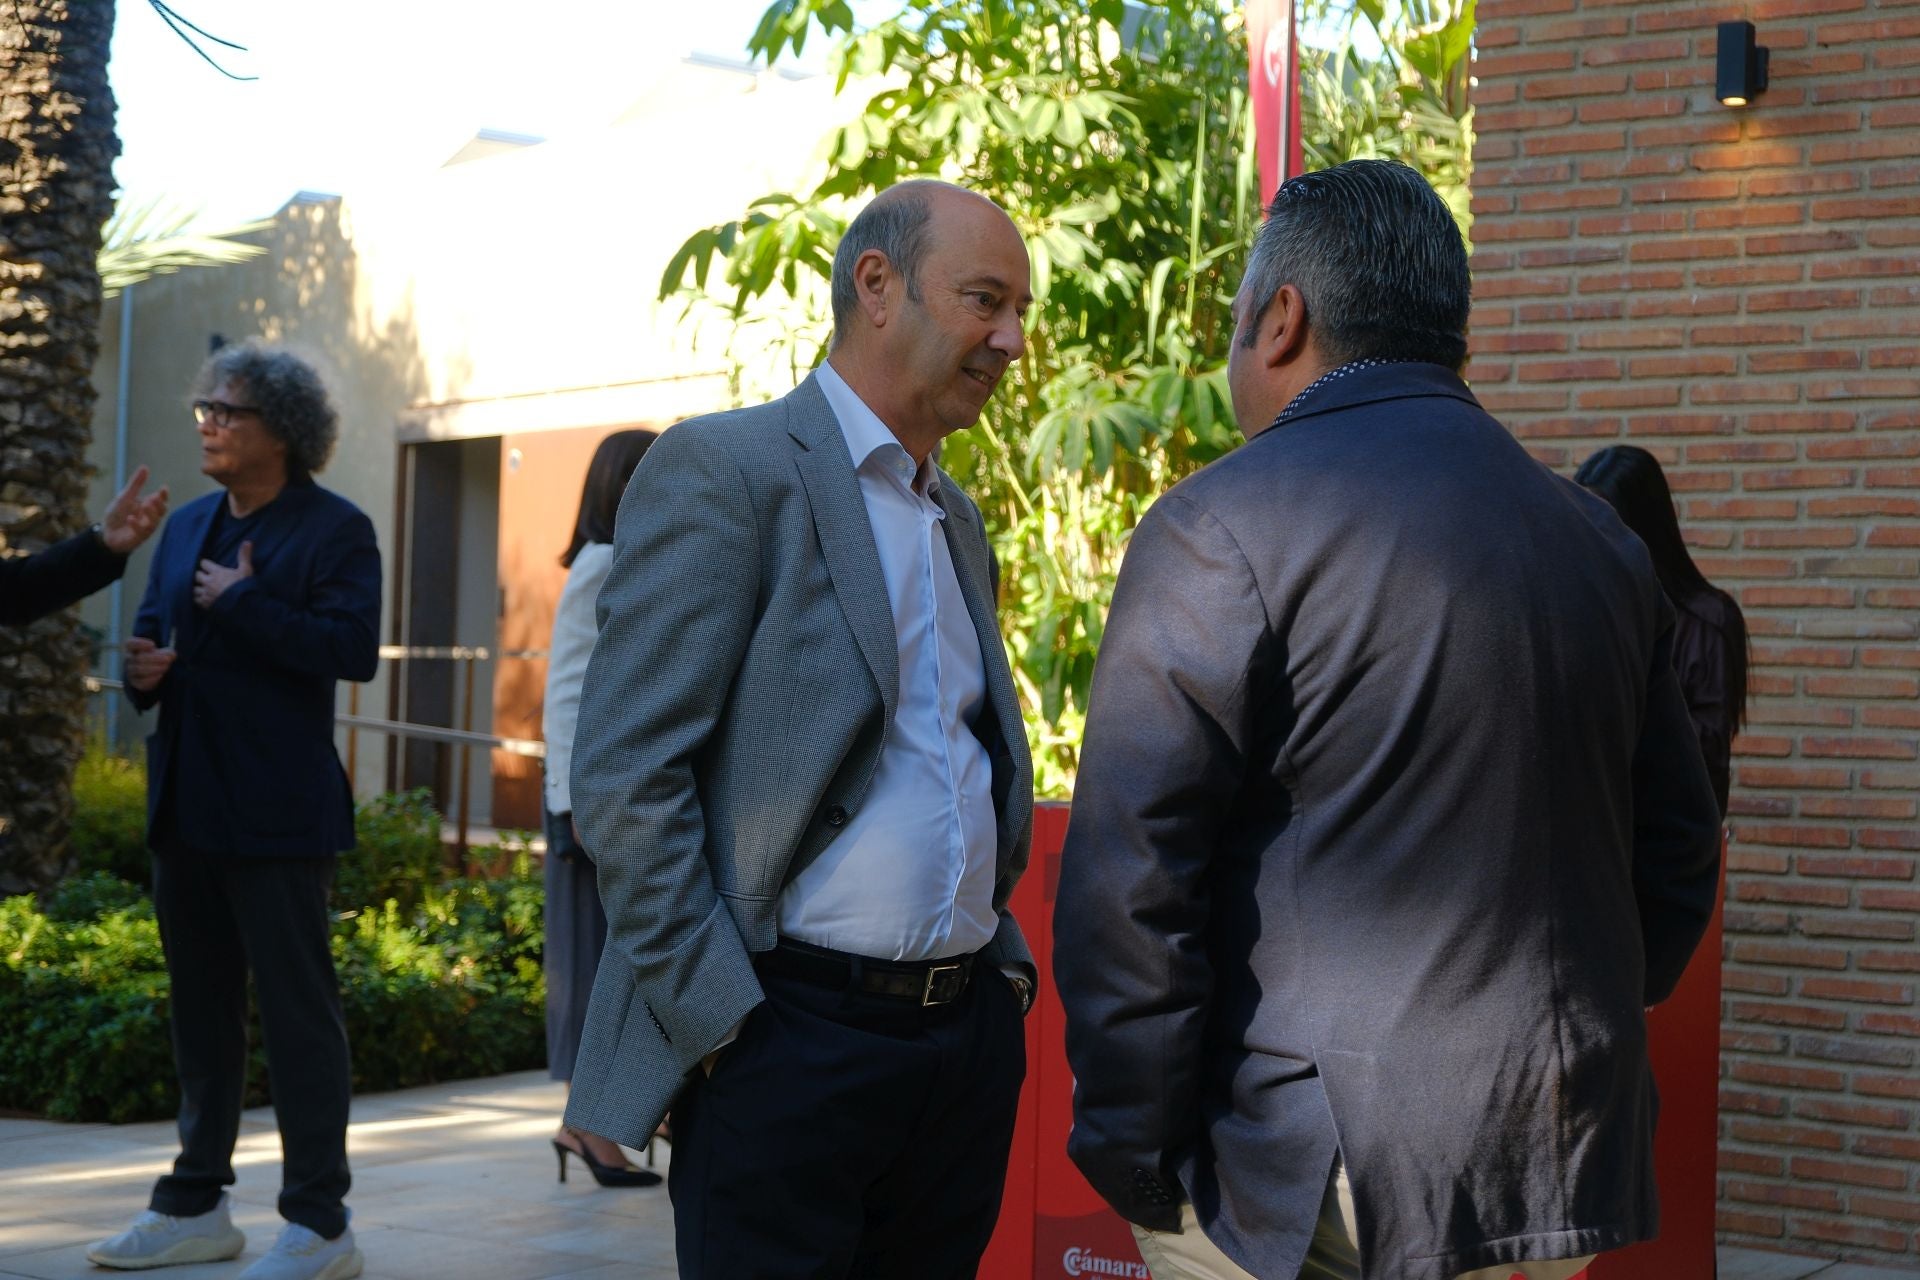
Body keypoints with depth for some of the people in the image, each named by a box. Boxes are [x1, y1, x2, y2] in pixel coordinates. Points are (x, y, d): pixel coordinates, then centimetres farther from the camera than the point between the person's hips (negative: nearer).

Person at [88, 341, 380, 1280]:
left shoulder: (334, 531, -7)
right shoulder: (187, 526, 15)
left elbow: (353, 648, -20)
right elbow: (154, 629, 22)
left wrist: (241, 602, -17)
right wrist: (143, 668, -1)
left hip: (276, 811, -8)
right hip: (186, 805, 8)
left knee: (297, 1008, -3)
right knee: (200, 1006, 14)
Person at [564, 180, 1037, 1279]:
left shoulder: (960, 518, 17)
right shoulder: (724, 469, -7)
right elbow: (626, 774, -13)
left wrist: (1001, 952, 11)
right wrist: (715, 1017, -15)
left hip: (970, 1036, 7)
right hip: (790, 1034, -7)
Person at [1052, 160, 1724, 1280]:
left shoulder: (1218, 530, -10)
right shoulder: (1604, 543, 10)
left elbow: (1130, 881, -14)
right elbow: (1679, 854, 15)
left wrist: (1134, 1164, -7)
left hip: (1306, 1187, -6)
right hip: (1563, 1180, 7)